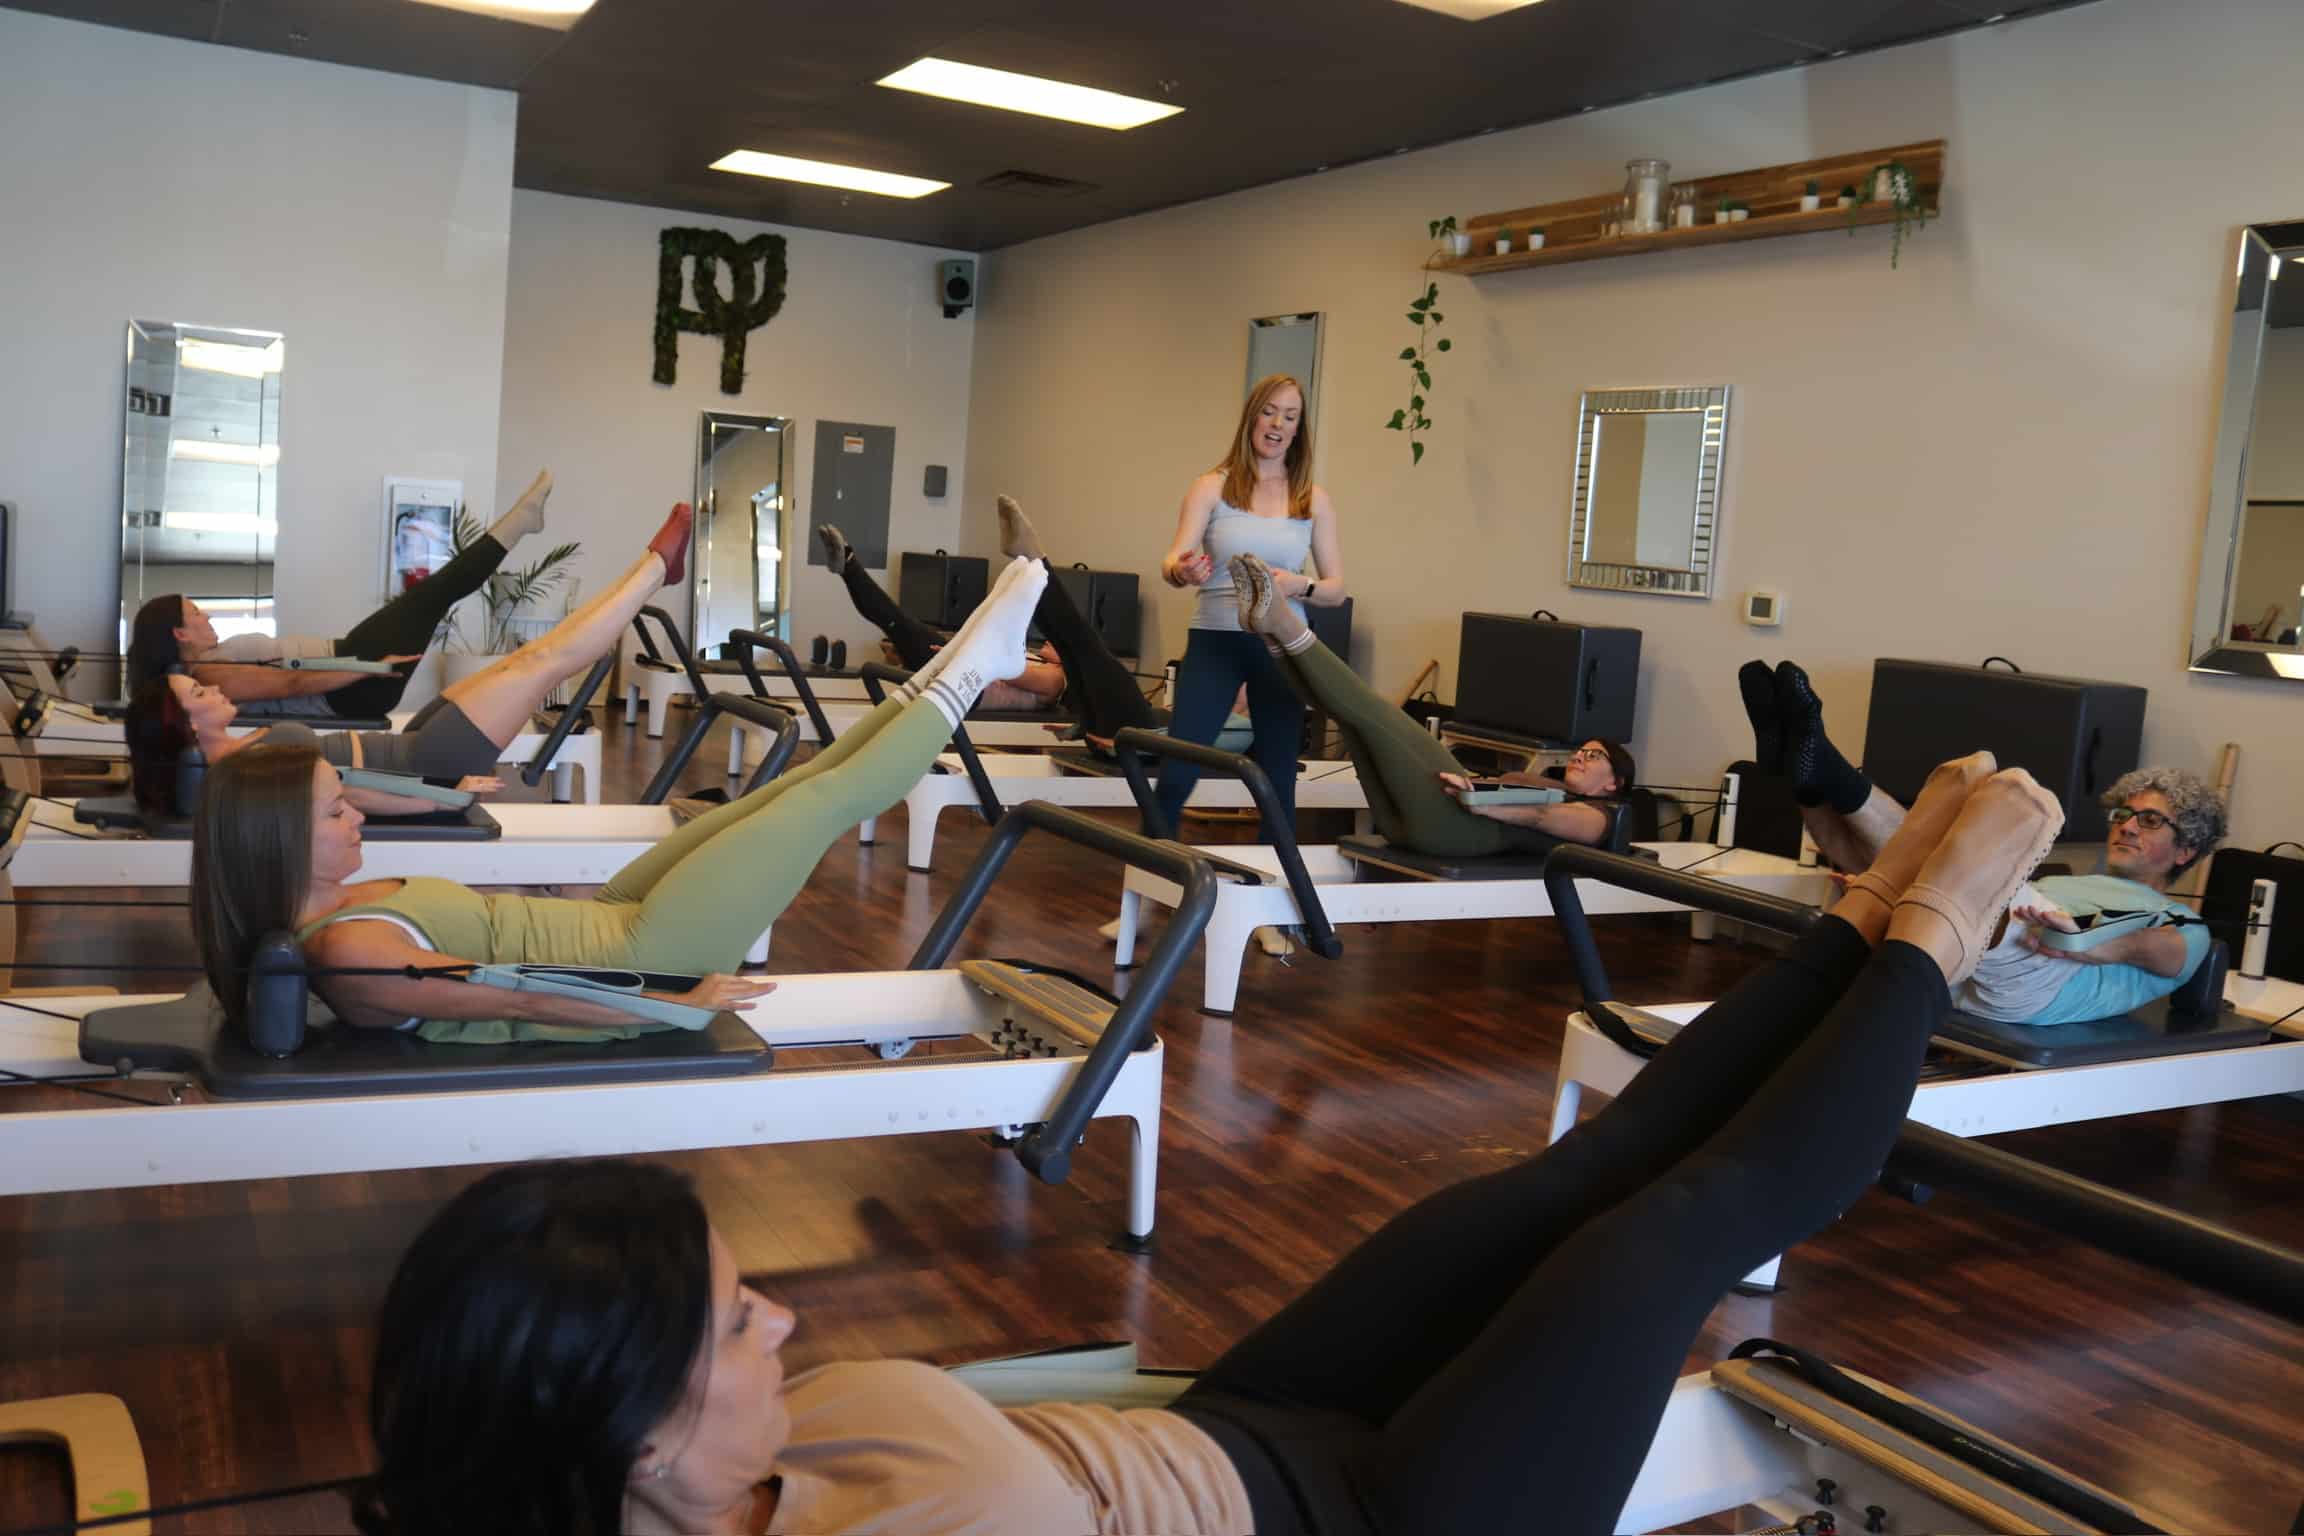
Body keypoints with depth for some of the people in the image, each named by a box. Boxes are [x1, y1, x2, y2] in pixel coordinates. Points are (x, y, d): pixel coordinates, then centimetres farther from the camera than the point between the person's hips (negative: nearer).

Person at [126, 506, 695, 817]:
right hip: (425, 768, -10)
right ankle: (656, 566, 6)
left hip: (411, 745, 10)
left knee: (528, 655, 8)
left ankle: (654, 567, 15)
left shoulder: (240, 751, 7)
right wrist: (449, 793, -22)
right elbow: (348, 796, -25)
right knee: (544, 662, -6)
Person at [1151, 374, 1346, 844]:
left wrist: (1297, 586, -16)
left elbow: (1336, 589, 6)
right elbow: (1172, 560, -9)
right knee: (1176, 773, -7)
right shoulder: (1212, 487, 1)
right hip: (1215, 640, -2)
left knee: (1278, 780, 5)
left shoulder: (1314, 500, 6)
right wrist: (1181, 570, -34)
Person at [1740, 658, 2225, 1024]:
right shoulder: (2057, 885, 44)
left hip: (2032, 981, -6)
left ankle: (1829, 774, -43)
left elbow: (2163, 954, -2)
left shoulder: (2183, 925, 25)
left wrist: (2087, 943, -26)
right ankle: (1808, 780, -34)